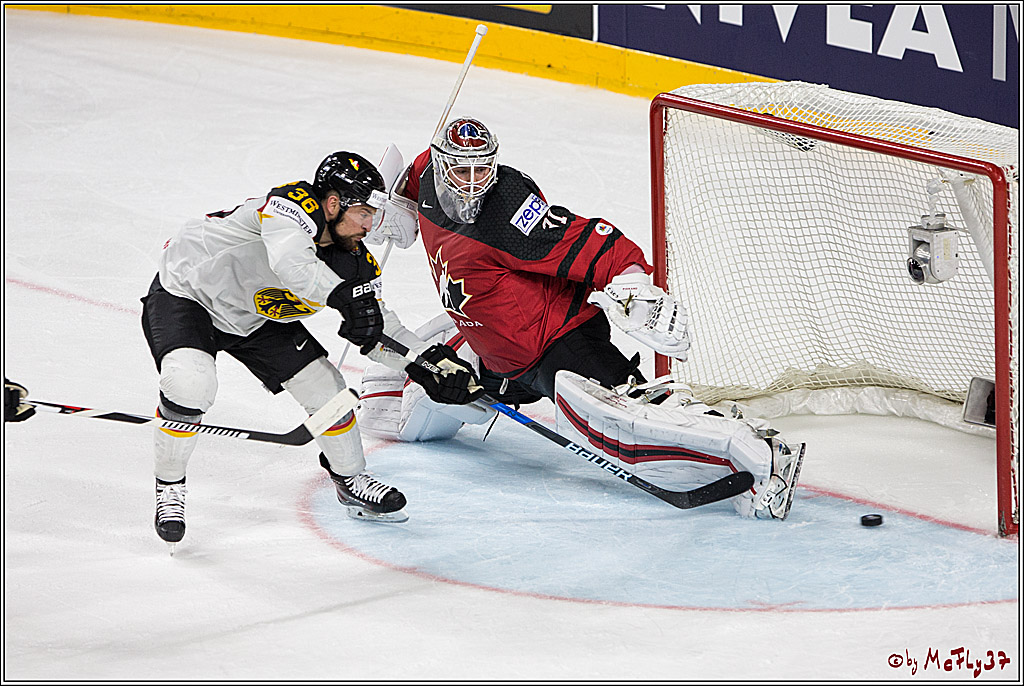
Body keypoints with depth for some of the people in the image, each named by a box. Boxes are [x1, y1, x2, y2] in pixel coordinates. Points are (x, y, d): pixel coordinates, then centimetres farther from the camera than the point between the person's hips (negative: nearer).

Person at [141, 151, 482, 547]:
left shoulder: (356, 262, -11)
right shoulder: (294, 204, -33)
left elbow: (376, 324, 1)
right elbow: (290, 262, -53)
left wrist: (426, 362, -11)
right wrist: (343, 295, -63)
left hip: (257, 318, 7)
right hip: (185, 293, -7)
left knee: (324, 385, 1)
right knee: (191, 383, -30)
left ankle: (351, 480, 25)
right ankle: (169, 488, -8)